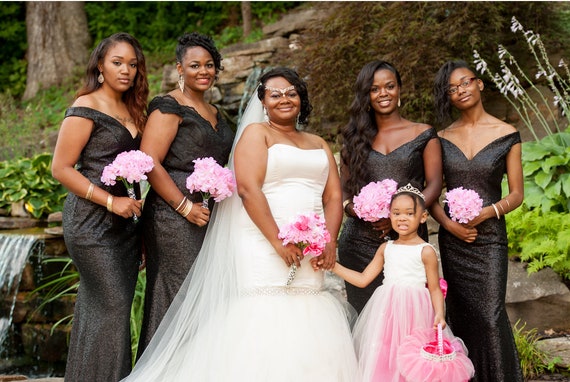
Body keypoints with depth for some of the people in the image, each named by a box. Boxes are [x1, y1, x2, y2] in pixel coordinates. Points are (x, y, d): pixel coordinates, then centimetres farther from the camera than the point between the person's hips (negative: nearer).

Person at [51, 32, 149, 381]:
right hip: (92, 222, -7)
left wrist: (140, 215, 10)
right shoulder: (86, 108, -7)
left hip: (125, 222, 7)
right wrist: (110, 201, -16)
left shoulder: (133, 111, 16)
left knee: (104, 310, 8)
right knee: (112, 308, -9)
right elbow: (61, 169, -10)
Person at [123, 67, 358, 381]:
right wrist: (278, 241, -17)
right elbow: (248, 188, -9)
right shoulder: (256, 133, 5)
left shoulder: (319, 145, 22)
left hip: (312, 254, 5)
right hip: (265, 247, -5)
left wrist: (329, 240, -6)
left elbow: (333, 197, 13)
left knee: (308, 342, 0)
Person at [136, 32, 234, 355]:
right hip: (175, 218, -8)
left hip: (209, 217, 8)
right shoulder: (169, 107, -6)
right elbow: (149, 163, -15)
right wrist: (186, 207, -16)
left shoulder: (214, 113, 19)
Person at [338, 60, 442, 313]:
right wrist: (353, 208, -11)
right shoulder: (355, 138, 14)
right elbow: (344, 188, 12)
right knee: (363, 312, -2)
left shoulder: (423, 135, 8)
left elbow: (434, 185, 0)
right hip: (360, 243, 2)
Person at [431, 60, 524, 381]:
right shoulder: (443, 138, 6)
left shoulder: (506, 134, -1)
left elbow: (517, 194, 0)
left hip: (490, 236, -3)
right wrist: (448, 223, -10)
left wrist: (487, 212, -16)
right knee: (460, 313, 7)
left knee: (490, 315, -9)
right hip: (452, 236, 3)